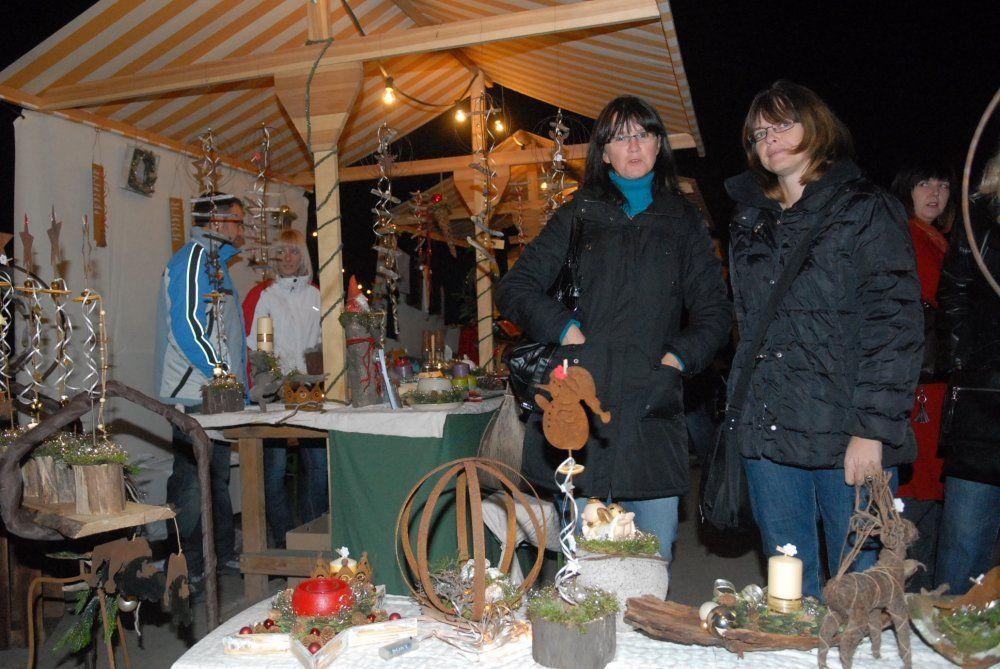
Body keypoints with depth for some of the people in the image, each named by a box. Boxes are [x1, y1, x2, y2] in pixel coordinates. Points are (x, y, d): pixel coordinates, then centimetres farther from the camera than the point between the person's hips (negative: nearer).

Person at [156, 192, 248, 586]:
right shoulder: (195, 258, -11)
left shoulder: (213, 260, 20)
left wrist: (236, 386, 20)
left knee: (217, 477, 16)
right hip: (195, 394, -10)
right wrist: (221, 372, -19)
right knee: (193, 481, -4)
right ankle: (187, 568, 5)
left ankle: (222, 555, 27)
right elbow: (186, 325, -21)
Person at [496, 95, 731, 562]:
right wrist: (563, 328, -6)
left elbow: (714, 311, 16)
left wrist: (680, 356, -1)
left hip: (651, 409, 1)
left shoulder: (683, 222, 17)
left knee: (654, 564, 3)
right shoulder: (580, 215, 13)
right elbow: (515, 289, 9)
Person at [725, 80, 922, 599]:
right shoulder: (750, 222, 16)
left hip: (849, 438, -4)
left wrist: (873, 429, -15)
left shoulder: (866, 211, -1)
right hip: (768, 436, 5)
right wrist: (742, 414, 9)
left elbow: (895, 325, -8)